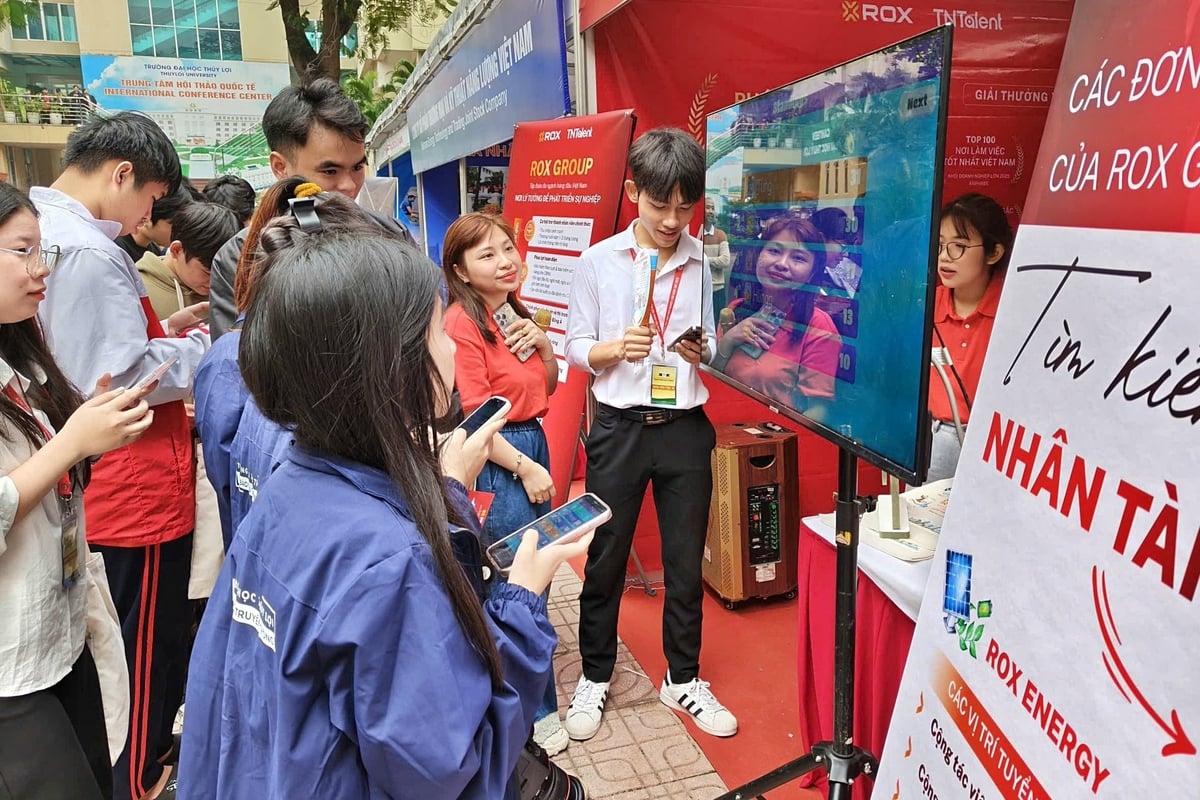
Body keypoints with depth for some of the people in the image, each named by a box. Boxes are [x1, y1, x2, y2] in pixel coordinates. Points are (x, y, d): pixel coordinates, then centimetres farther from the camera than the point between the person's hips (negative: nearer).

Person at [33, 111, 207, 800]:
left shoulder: (50, 232, 8)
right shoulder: (87, 251, -23)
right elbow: (122, 381, -25)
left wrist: (165, 328, 10)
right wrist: (205, 344, -12)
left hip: (123, 485, 10)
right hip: (141, 490, -10)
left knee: (157, 638, 24)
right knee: (157, 648, 8)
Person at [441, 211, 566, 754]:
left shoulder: (516, 314, 9)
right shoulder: (462, 322, -17)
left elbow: (549, 386, 15)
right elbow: (472, 414, -18)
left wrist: (542, 342, -3)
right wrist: (526, 468, -15)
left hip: (533, 444, 9)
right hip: (497, 460, -9)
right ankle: (537, 710, 18)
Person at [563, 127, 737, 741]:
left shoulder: (705, 264, 0)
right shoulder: (598, 261, -2)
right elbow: (576, 348, 0)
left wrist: (703, 351, -15)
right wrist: (615, 348, -20)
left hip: (685, 429, 1)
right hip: (619, 429, -1)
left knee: (686, 563, 12)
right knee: (604, 561, 10)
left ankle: (682, 679, 32)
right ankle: (595, 676, 32)